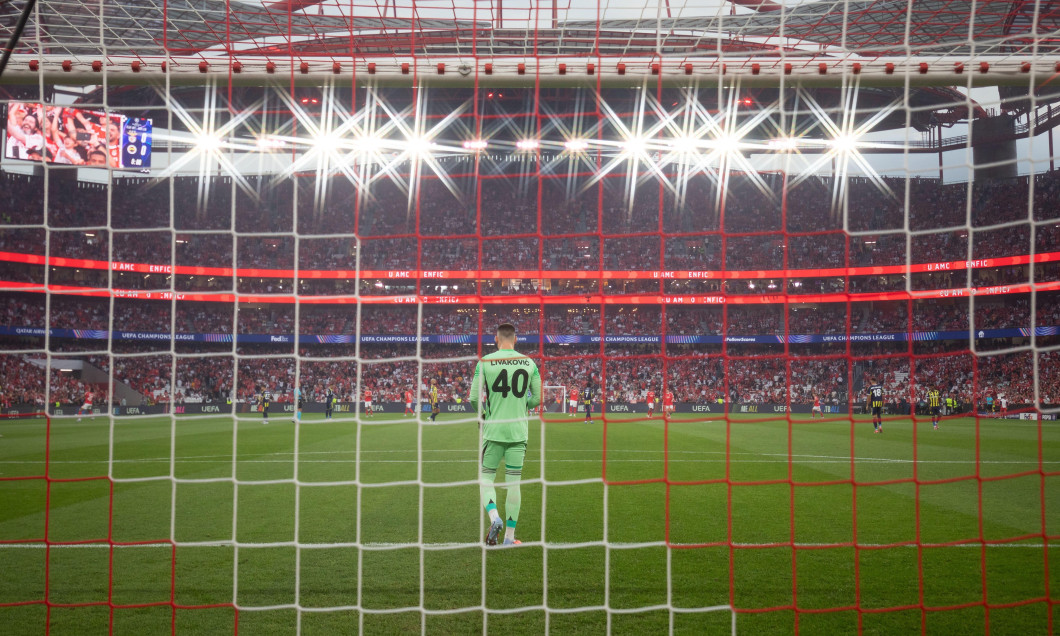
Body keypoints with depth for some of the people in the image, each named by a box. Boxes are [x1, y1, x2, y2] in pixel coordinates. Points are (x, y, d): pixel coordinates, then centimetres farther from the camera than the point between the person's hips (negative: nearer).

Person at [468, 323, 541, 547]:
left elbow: (474, 398, -4)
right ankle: (509, 536, 11)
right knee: (514, 482, 8)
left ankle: (494, 516, -14)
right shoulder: (529, 363, 2)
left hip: (493, 430, -2)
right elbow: (538, 397, 8)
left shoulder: (485, 362, -5)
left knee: (486, 477, 11)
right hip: (518, 431, 2)